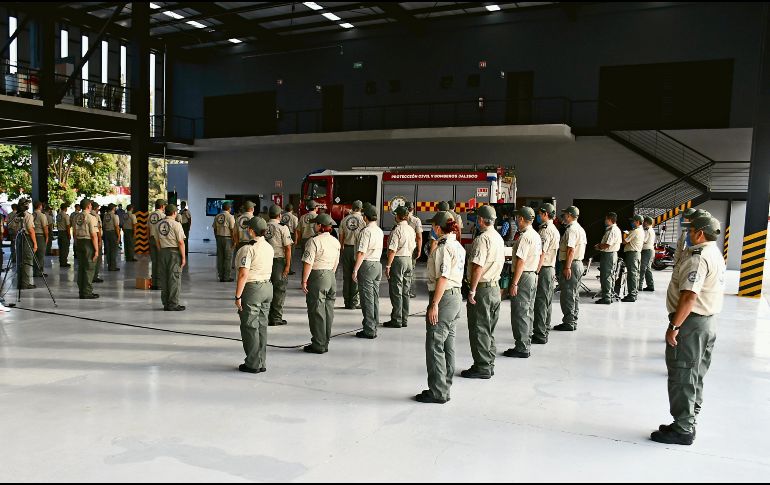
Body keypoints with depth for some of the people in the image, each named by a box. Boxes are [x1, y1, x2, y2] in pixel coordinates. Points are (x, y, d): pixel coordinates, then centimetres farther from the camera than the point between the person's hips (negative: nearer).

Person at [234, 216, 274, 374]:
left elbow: (243, 274, -20)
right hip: (267, 287, 8)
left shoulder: (247, 249, -17)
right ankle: (261, 363, 20)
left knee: (250, 327, 3)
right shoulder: (269, 247, 8)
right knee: (262, 326, 13)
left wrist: (238, 296, -16)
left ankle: (253, 364, 9)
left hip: (251, 289, -8)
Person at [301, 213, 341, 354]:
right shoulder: (335, 241, 9)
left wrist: (304, 280, -12)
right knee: (328, 310, 12)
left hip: (317, 277, -8)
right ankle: (325, 341, 21)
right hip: (331, 277, 8)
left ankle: (319, 345, 4)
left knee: (316, 311, 0)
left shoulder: (314, 241, -15)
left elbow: (308, 263, -18)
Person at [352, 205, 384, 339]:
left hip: (367, 265, -8)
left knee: (367, 298, -3)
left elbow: (361, 253, -19)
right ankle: (374, 326, 20)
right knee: (375, 297, 14)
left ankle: (369, 330, 0)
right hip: (378, 264, 8)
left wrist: (355, 270, -16)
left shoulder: (366, 231, -15)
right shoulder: (380, 231, 12)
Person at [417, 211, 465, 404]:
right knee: (448, 345, 14)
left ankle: (438, 392, 4)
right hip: (456, 296, 10)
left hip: (444, 297, -10)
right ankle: (444, 388, 23)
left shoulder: (443, 247, -16)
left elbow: (443, 278, -21)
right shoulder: (458, 246, 13)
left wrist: (434, 304, -21)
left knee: (435, 346, -2)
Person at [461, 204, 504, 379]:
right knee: (489, 328, 16)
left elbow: (478, 267, -23)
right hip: (495, 287, 9)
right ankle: (489, 364, 23)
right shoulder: (499, 238, 12)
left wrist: (472, 290, -19)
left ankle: (482, 367, 5)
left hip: (482, 288, -9)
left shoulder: (482, 239, -18)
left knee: (479, 329, -1)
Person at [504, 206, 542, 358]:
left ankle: (522, 348, -1)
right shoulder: (537, 236, 12)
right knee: (528, 312, 16)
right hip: (533, 276, 10)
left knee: (519, 313, -4)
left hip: (523, 277, -10)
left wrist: (514, 283, -21)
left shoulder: (524, 237, -18)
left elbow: (521, 261, -22)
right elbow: (539, 257, 16)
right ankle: (527, 343, 25)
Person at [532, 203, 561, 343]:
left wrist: (536, 272, -22)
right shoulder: (555, 230, 15)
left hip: (543, 269, -10)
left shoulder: (545, 230, -16)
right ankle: (545, 330, 26)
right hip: (551, 269, 10)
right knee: (547, 302, 16)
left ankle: (540, 335, -2)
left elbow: (542, 254, -22)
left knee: (540, 303, -5)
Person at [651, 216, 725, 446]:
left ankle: (683, 429, 5)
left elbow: (689, 297, -27)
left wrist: (673, 327, -25)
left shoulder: (697, 258, -20)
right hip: (709, 321, 10)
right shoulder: (716, 254, 14)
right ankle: (689, 422, 27)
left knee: (682, 376, -2)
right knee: (695, 376, 17)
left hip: (691, 323, -10)